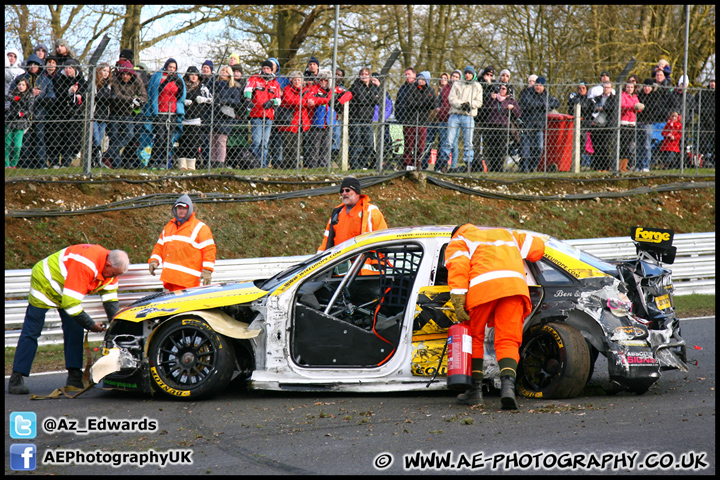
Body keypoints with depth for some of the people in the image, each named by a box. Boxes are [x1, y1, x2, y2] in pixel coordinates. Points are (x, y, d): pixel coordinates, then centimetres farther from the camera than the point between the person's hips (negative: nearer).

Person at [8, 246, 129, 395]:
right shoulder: (85, 267, -40)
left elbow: (110, 296, 4)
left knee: (74, 330, -3)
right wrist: (91, 325, -26)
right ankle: (16, 379, -6)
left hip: (66, 291, 8)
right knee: (31, 332, -7)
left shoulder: (110, 267, -12)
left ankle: (75, 377, -1)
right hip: (44, 283, -8)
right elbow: (71, 304, -38)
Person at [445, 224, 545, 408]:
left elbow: (458, 266, 3)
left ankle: (476, 389, 14)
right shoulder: (505, 234, 37)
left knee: (474, 338, 15)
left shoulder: (457, 242, 24)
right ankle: (508, 385, -24)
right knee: (508, 342, 0)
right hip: (515, 285, 3)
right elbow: (537, 247, 34)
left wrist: (458, 300, -8)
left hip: (483, 286, -3)